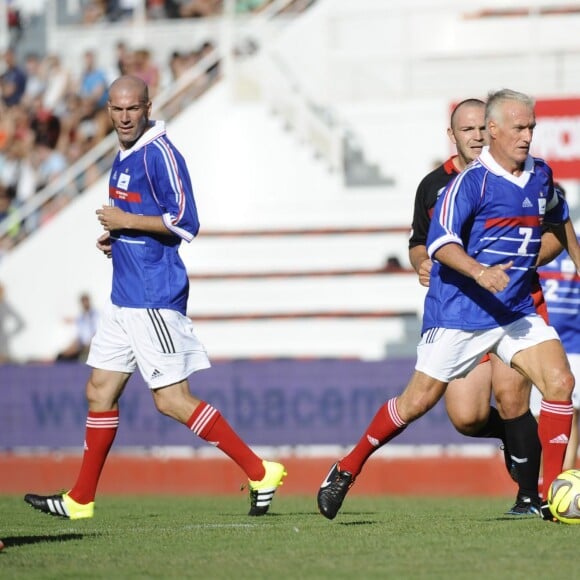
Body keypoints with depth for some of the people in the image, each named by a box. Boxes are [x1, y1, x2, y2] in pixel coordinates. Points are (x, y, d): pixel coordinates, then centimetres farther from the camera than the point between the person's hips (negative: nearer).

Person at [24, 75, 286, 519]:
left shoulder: (159, 153, -13)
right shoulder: (124, 157, 15)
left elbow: (185, 223, -19)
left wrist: (126, 221, -16)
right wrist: (115, 236, 10)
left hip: (154, 296, -10)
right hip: (125, 295, 10)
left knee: (171, 400, -10)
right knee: (101, 392, 11)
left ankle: (260, 472, -6)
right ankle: (80, 500, 19)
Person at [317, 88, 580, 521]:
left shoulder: (541, 176, 7)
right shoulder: (471, 181, -13)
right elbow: (439, 242, -23)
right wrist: (479, 272, -37)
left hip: (517, 312, 5)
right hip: (459, 311, -5)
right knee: (418, 401, -1)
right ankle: (347, 470, 17)